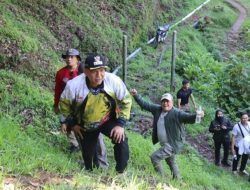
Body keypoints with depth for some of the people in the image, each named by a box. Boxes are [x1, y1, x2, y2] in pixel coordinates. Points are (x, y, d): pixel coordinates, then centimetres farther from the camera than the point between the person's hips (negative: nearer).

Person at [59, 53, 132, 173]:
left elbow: (126, 100, -12)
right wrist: (72, 123, -3)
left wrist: (121, 123, -16)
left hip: (108, 120, 0)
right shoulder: (73, 85, -29)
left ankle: (121, 173, -5)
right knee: (88, 155, 10)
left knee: (121, 139, -25)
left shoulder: (114, 81, -29)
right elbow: (64, 103, -7)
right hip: (86, 125, 1)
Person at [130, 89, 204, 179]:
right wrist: (136, 96, 3)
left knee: (154, 157, -14)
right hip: (165, 144, 8)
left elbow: (188, 117, -32)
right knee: (171, 163, 23)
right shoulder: (157, 109, -1)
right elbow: (145, 104, 7)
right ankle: (177, 180, 42)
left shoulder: (177, 113, -19)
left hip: (172, 144, -8)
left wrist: (196, 115, -53)